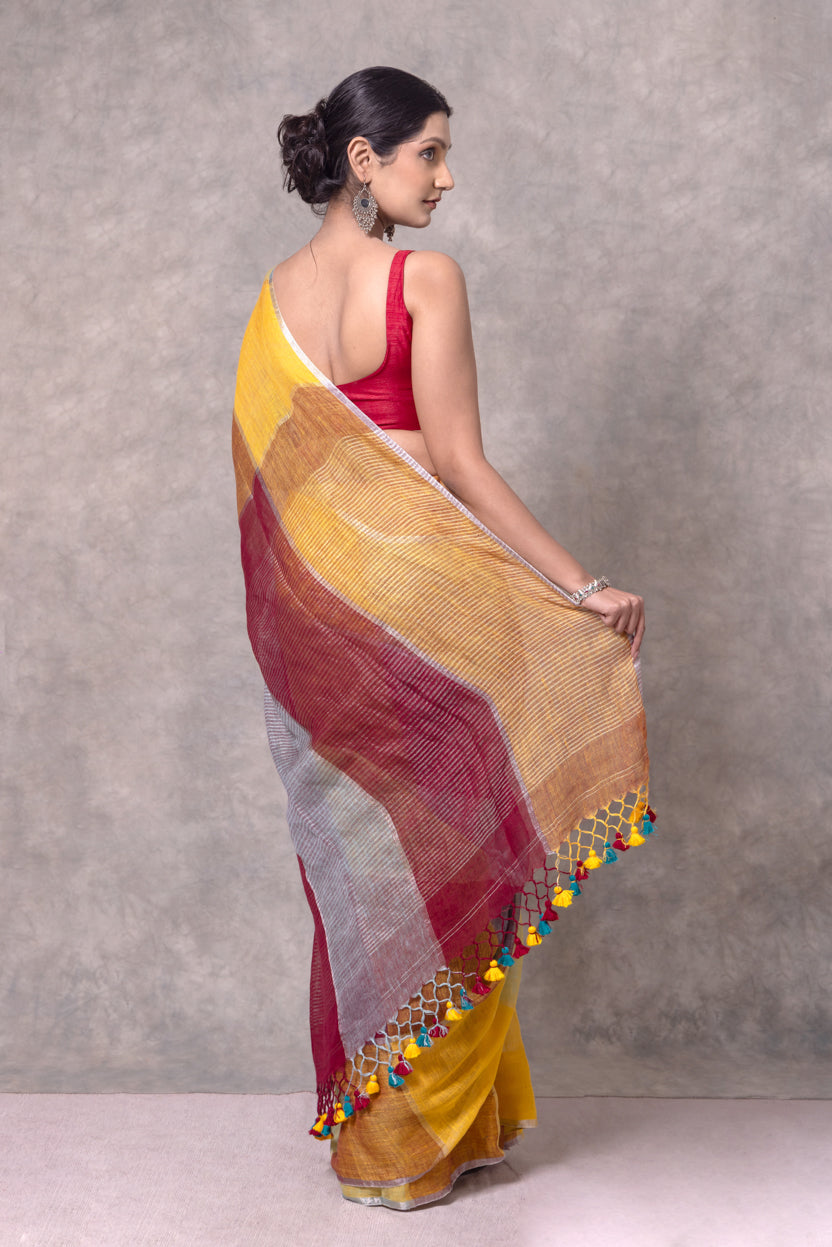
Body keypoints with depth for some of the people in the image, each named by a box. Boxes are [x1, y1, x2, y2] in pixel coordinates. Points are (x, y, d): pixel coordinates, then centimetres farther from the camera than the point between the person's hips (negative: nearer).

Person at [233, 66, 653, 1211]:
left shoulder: (277, 293, 8)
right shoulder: (427, 279, -11)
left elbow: (271, 471, 11)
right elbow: (460, 464, -15)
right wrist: (582, 586, -13)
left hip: (317, 603, 7)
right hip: (420, 590, -6)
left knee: (359, 852, 16)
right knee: (441, 844, 6)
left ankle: (362, 1117, 30)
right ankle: (429, 1130, 18)